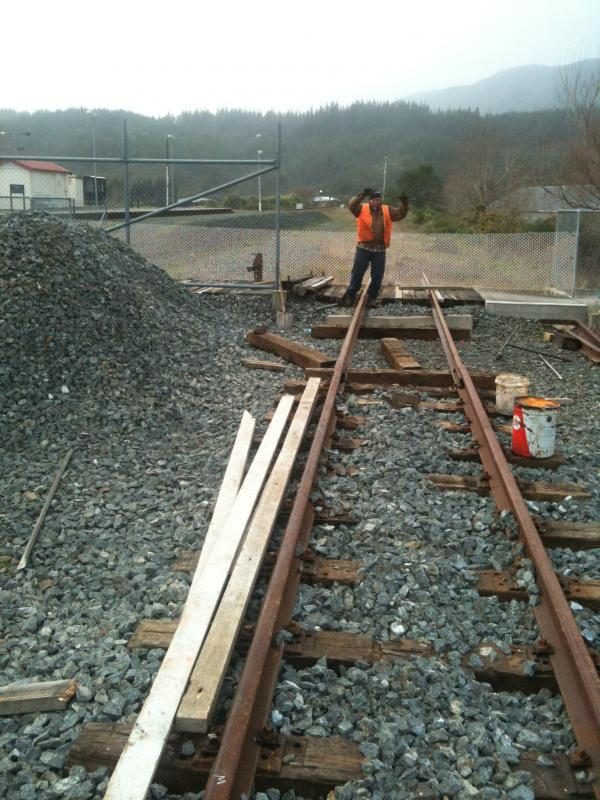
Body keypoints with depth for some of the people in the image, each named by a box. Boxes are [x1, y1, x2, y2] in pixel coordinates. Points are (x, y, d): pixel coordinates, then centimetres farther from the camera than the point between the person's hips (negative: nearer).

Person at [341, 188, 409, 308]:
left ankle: (372, 297, 19)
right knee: (357, 272, 7)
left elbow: (401, 214, 4)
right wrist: (361, 195, -32)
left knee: (377, 275, 6)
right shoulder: (362, 209, -2)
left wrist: (404, 203, -16)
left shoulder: (388, 211, 5)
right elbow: (351, 205, -18)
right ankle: (351, 295, 20)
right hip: (363, 247, -2)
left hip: (380, 249, 2)